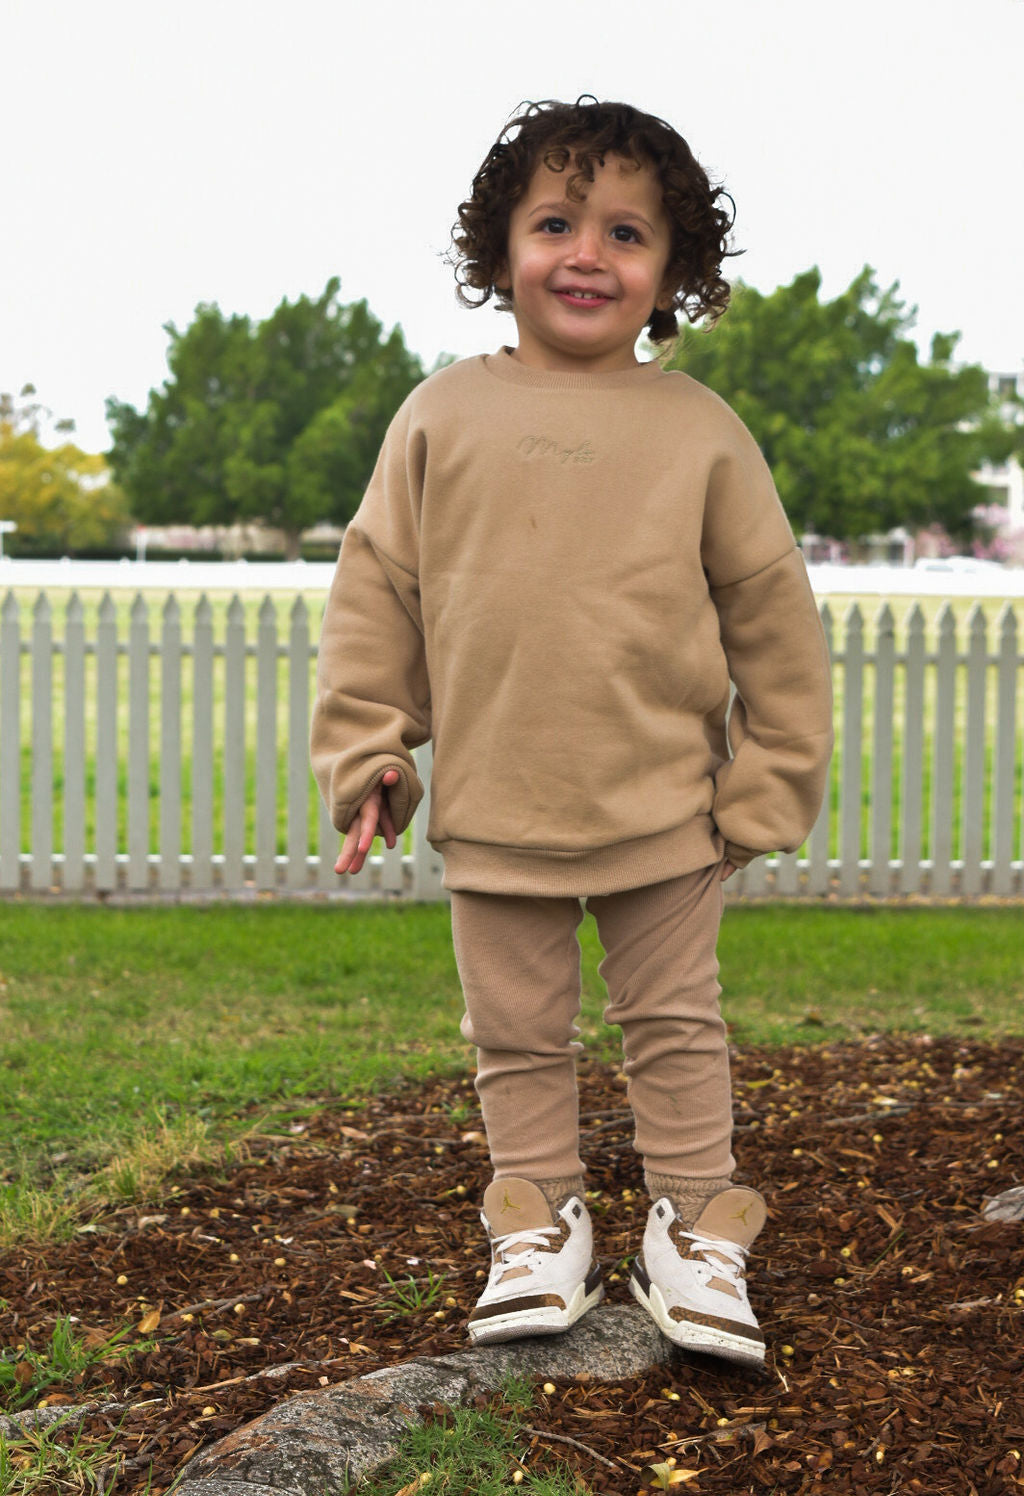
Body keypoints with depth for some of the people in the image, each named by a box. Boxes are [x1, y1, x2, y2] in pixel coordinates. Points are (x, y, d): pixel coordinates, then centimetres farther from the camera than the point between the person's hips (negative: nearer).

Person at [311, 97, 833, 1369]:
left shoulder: (699, 430, -3)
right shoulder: (443, 418, -1)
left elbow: (772, 615, 2)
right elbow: (374, 592, 4)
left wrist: (768, 785, 1)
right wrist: (366, 755, 0)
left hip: (664, 811, -1)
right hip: (493, 812, 1)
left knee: (676, 1027, 11)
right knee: (517, 1037, 12)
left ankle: (694, 1230, 25)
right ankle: (541, 1224, 29)